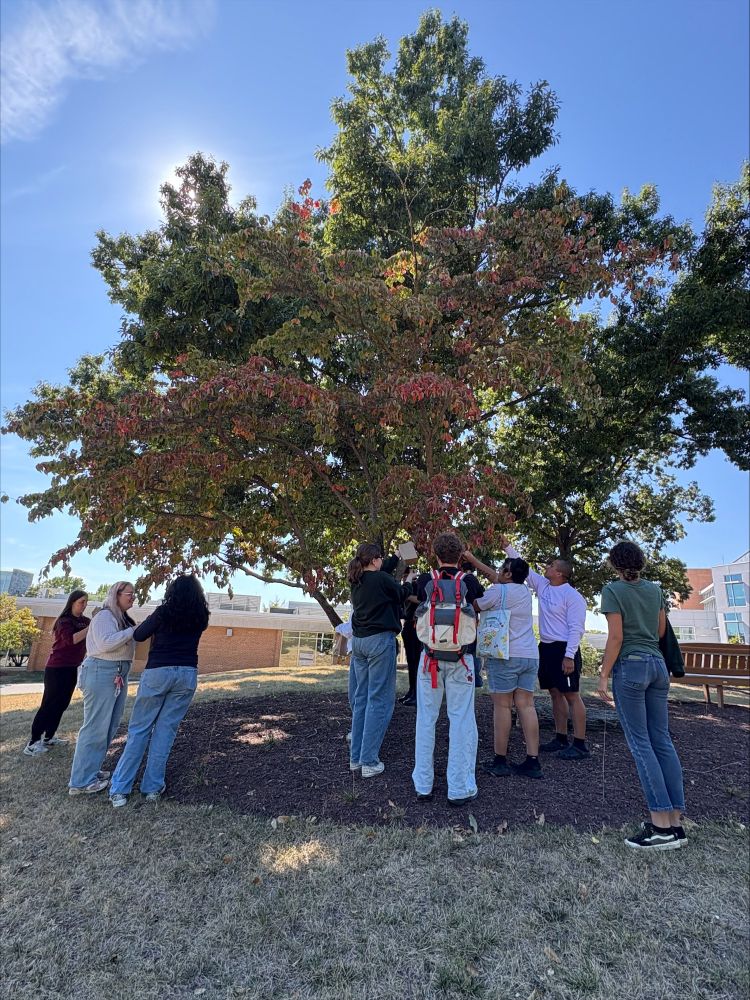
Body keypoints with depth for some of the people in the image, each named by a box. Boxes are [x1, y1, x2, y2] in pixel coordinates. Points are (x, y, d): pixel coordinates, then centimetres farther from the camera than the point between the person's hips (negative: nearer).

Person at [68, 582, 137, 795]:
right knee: (96, 727, -5)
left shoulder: (123, 618, 16)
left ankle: (90, 770, 25)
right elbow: (106, 643, -24)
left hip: (119, 674, 10)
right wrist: (133, 630, -21)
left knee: (109, 726, 14)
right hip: (102, 672, -9)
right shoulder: (104, 616, -11)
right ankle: (81, 781, 3)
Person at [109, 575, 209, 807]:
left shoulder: (165, 611, -6)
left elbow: (138, 636, 0)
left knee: (139, 729, 7)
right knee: (166, 730, 9)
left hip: (158, 672, -2)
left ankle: (119, 789, 9)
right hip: (187, 674, 3)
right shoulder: (201, 618, 4)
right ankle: (153, 787, 13)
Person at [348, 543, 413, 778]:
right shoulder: (382, 579, -14)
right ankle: (369, 762, 1)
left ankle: (355, 757, 20)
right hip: (380, 640, -8)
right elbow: (401, 595, 4)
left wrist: (397, 557, 35)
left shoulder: (357, 581, 7)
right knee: (379, 700, -1)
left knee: (361, 698, 14)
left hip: (359, 641, 8)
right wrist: (408, 583, 25)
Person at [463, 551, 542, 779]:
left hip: (504, 656, -6)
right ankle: (532, 762, 8)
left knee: (502, 706, 0)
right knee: (526, 705, 7)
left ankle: (500, 761, 7)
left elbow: (472, 607, 1)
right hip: (530, 655, 7)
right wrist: (472, 560, 26)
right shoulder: (525, 591, 12)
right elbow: (494, 576, 22)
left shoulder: (498, 591, -9)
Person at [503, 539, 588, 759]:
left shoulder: (572, 596, -13)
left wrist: (569, 656, -22)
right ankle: (560, 739, 23)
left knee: (572, 695, -3)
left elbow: (576, 628, -17)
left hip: (564, 649, -8)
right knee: (555, 693, 14)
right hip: (546, 647, 8)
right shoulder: (542, 585, 8)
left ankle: (580, 745, 3)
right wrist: (508, 547, 12)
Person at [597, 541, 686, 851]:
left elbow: (616, 637, -13)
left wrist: (603, 676, -9)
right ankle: (675, 823, 12)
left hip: (629, 666, -6)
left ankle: (661, 827, -2)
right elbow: (661, 631, 15)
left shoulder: (613, 590, -9)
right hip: (657, 664, 6)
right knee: (662, 739, 9)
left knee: (640, 743, -2)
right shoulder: (655, 590, 9)